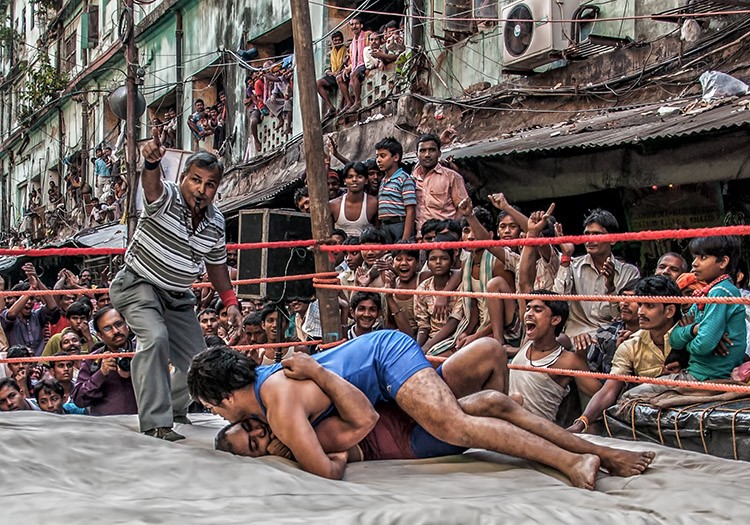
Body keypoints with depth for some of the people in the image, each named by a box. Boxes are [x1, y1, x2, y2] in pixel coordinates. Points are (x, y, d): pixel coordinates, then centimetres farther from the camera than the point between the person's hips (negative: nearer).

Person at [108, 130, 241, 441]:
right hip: (139, 285, -6)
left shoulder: (216, 222, -2)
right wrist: (151, 163, -67)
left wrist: (230, 303, 6)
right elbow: (151, 184, -45)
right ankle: (155, 422, -28)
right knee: (155, 337, -32)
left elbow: (216, 264, 12)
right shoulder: (165, 197, -20)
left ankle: (175, 409, 35)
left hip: (178, 297, 6)